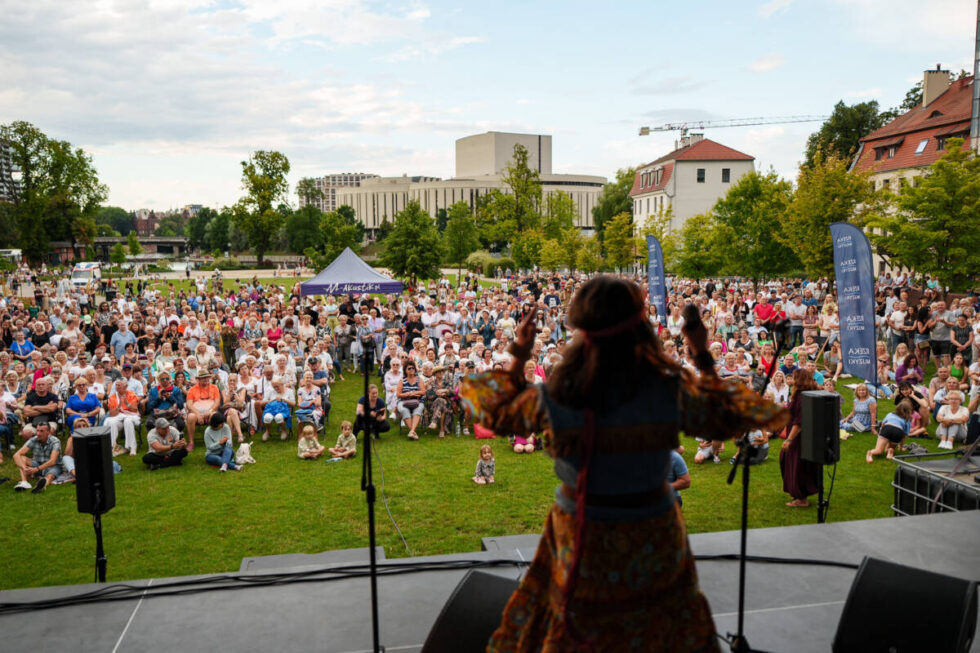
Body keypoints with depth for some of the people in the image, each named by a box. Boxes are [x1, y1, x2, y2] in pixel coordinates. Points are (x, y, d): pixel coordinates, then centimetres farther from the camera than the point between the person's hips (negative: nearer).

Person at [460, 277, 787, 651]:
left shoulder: (553, 398, -19)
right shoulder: (670, 391, -19)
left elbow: (496, 410, 2)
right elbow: (723, 418, 2)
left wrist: (518, 356, 10)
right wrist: (703, 357, 6)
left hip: (581, 543, 0)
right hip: (653, 542, 0)